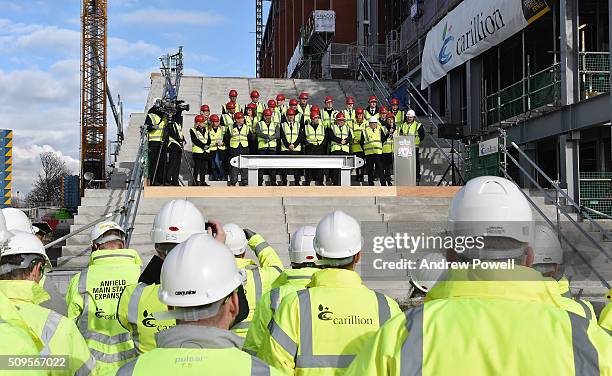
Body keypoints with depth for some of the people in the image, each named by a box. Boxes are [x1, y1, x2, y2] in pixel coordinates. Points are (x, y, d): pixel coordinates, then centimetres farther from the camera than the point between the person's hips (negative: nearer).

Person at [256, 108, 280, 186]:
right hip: (262, 147, -1)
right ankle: (260, 182, 3)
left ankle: (273, 182, 4)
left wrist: (271, 137, -19)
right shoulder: (259, 124, 11)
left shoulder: (275, 124, 16)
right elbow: (258, 133, -8)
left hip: (272, 147, 1)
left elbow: (278, 134, 0)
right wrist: (268, 136, -21)